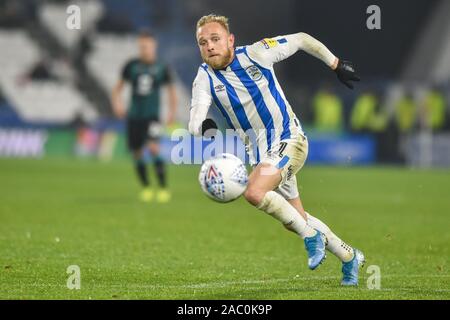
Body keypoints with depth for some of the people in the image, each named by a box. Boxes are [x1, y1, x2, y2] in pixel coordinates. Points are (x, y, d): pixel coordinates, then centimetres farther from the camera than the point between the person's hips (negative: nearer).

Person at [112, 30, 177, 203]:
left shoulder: (162, 68, -1)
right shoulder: (132, 66, 1)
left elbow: (171, 89, 13)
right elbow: (119, 86, 10)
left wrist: (172, 111, 8)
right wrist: (116, 102, -7)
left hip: (152, 115, -2)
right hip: (134, 116, 2)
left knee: (153, 147, -22)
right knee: (137, 153, 5)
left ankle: (164, 188, -16)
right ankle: (146, 188, 25)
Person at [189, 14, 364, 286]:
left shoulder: (256, 53, -14)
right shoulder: (205, 78, -8)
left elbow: (301, 39, 0)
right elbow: (194, 122, -23)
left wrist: (337, 65, 9)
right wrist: (204, 127, -48)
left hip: (288, 139, -5)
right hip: (260, 152, 6)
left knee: (254, 192, -29)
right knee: (295, 220, 15)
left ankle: (311, 236, -10)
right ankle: (349, 257, 35)